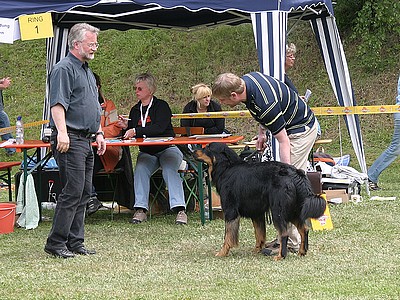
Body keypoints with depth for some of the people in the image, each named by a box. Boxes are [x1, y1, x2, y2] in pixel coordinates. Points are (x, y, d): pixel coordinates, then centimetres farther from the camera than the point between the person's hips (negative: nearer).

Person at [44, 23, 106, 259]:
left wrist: (99, 133, 23)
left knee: (84, 194, 9)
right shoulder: (64, 69, -9)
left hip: (86, 141, 10)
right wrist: (61, 132, -28)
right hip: (70, 141, -10)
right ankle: (56, 243, -8)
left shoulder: (88, 72, 22)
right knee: (72, 192, -12)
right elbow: (58, 104, -19)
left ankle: (75, 242, 13)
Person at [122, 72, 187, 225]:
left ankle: (180, 209, -41)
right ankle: (141, 209, -32)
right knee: (140, 169, -28)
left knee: (170, 170, -32)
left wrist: (136, 131, -27)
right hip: (147, 152, 4)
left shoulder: (161, 106, -4)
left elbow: (159, 128, -21)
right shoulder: (135, 110, 15)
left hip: (167, 148, -4)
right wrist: (126, 126, -7)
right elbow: (130, 134, 16)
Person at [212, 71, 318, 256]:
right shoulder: (246, 80, -6)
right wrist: (261, 132, 10)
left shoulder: (265, 105, -33)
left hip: (300, 130, -10)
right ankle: (286, 237, 15)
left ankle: (291, 243, -10)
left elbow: (284, 141, -29)